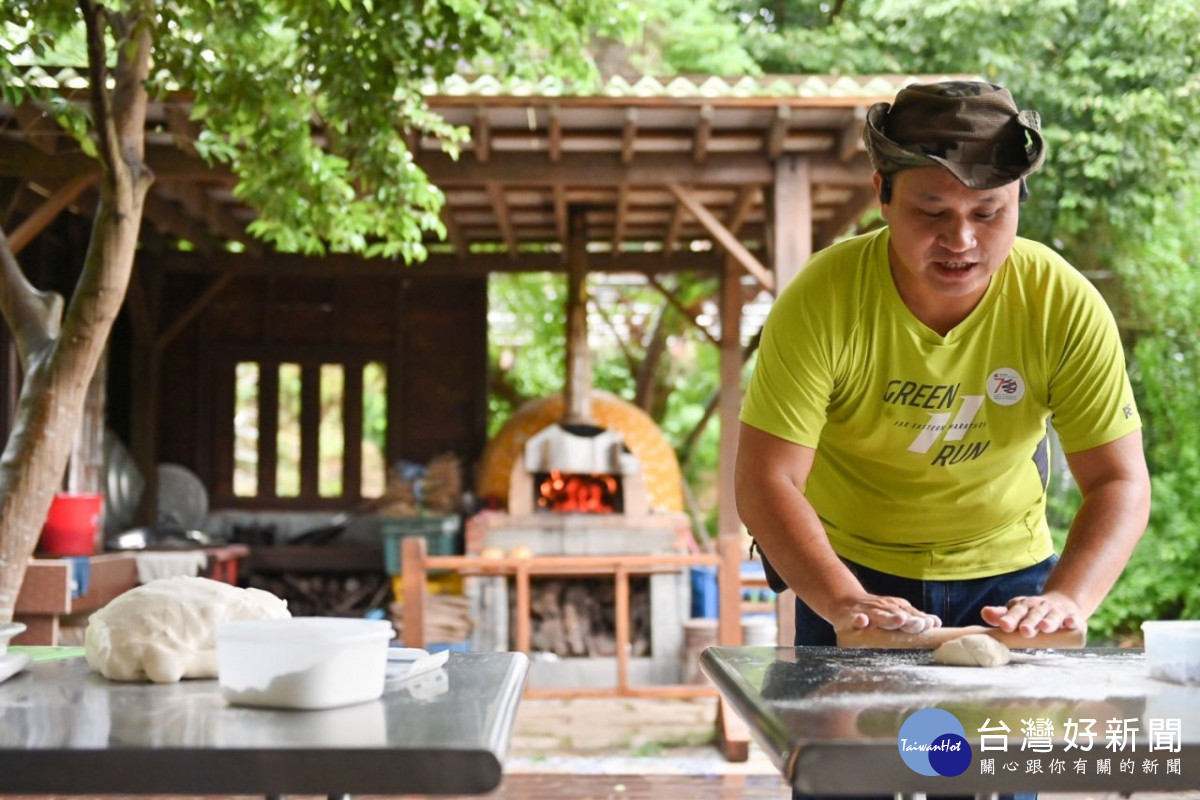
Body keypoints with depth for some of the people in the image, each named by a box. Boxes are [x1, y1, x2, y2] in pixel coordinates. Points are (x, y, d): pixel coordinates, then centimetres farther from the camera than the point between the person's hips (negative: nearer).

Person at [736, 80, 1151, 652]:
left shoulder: (1066, 305, -19)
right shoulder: (822, 299, -23)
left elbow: (1121, 483, -16)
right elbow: (765, 483, -25)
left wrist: (1066, 599, -33)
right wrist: (843, 602, -38)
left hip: (1009, 574, 2)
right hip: (850, 574, -1)